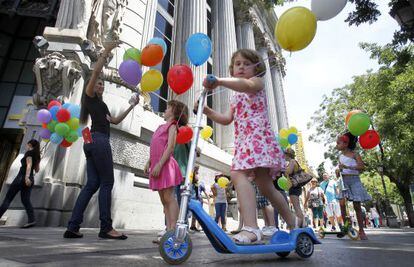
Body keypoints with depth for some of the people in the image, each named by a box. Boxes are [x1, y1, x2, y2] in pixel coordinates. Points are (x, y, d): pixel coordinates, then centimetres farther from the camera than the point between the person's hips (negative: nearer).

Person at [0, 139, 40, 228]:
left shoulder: (29, 153, -4)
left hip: (22, 177, -7)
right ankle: (32, 220, -14)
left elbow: (29, 164, -19)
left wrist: (26, 177, -29)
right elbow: (37, 170, 22)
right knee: (26, 200, 0)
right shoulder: (37, 156, 17)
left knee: (8, 198, 5)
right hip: (31, 180, 7)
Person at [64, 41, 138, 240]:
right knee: (107, 183, -10)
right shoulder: (90, 95, 7)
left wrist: (131, 107, 27)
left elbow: (115, 121, 29)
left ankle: (73, 227, 4)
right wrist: (106, 52, -2)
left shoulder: (100, 104, 29)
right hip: (98, 140, -9)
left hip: (92, 142, 9)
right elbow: (96, 71, -6)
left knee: (92, 184, 3)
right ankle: (106, 228, -8)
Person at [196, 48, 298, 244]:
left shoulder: (257, 82, 6)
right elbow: (227, 119, 17)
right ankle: (292, 222, 31)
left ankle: (251, 228, -33)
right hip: (243, 140, 8)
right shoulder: (235, 96, 29)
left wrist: (219, 81, -36)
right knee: (265, 185, 12)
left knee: (238, 174, -28)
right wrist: (207, 111, 4)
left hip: (258, 135, -8)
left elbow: (247, 84, -21)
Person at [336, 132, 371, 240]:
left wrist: (348, 167, -28)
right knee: (342, 203, -10)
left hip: (354, 180, -3)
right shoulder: (340, 156, 11)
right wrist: (338, 171, -5)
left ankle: (361, 231, 12)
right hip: (343, 181, 3)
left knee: (357, 206, 2)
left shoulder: (354, 154, -2)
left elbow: (361, 166, -16)